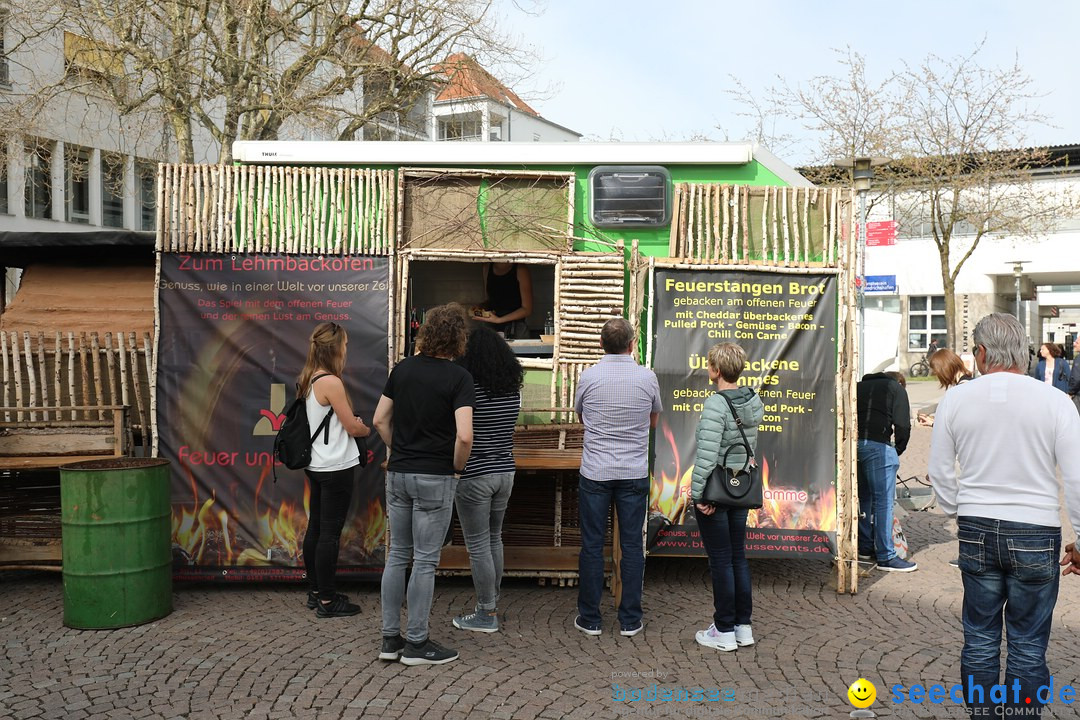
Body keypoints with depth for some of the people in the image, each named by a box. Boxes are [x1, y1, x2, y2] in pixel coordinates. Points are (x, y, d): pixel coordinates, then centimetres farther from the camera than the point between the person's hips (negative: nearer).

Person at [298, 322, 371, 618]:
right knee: (330, 533, -1)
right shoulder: (331, 382, -20)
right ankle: (327, 601, 7)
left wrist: (351, 423, 10)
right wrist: (368, 428, 5)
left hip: (316, 466, 9)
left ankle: (315, 592, 26)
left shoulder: (306, 380, 7)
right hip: (336, 468, -9)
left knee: (315, 528, 15)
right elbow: (353, 428, -14)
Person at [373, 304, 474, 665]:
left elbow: (380, 420, 8)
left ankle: (390, 639, 20)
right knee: (425, 561, 3)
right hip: (435, 478, -6)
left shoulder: (403, 368, 5)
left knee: (397, 556, 14)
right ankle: (416, 643, 12)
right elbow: (464, 436, -22)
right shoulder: (458, 377, -13)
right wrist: (457, 467, -5)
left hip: (398, 474, 6)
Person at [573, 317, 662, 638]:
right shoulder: (647, 377, -4)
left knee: (592, 545, 7)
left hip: (595, 473, 0)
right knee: (632, 546, 8)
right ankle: (630, 620, 15)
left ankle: (590, 618, 14)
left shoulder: (588, 376, -5)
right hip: (634, 473, 1)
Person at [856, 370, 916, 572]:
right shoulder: (896, 388, 12)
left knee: (864, 498, 17)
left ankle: (865, 549, 24)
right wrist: (898, 451, 14)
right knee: (884, 501, -1)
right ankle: (886, 557, 2)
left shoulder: (859, 387, 26)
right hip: (878, 447, -6)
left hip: (854, 443, 6)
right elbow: (903, 426, 0)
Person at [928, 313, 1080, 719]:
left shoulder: (954, 399, -3)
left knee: (980, 637, 14)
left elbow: (940, 472, 4)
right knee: (1028, 646, 9)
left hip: (976, 532, 2)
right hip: (1035, 533, -2)